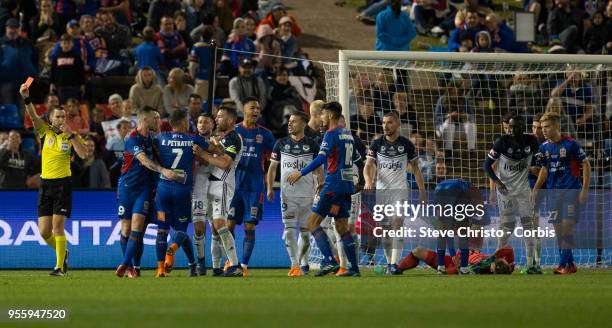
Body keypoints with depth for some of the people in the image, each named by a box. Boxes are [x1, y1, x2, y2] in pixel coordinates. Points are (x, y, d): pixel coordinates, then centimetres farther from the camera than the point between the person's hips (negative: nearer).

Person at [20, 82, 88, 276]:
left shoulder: (70, 136, 3)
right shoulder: (45, 131, 7)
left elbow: (83, 154, -12)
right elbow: (33, 116, -8)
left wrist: (71, 135, -18)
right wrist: (26, 98, -24)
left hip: (63, 184, -3)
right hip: (46, 184, 3)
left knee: (58, 226, -11)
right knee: (44, 232, 1)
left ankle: (60, 266, -4)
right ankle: (61, 253, 28)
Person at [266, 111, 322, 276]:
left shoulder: (312, 145, 2)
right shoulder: (281, 143, 6)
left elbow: (319, 170, 5)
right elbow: (273, 167, 12)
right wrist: (269, 188, 3)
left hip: (307, 194, -1)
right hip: (287, 193, 1)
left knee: (305, 230, 3)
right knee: (289, 229, -10)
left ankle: (300, 263, 18)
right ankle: (294, 265, -7)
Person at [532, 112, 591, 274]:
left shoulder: (571, 144, -10)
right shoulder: (544, 147, 7)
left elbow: (586, 165, -5)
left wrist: (585, 190, -11)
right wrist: (536, 189, 10)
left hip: (571, 190, -6)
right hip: (553, 192, 6)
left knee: (567, 226, -13)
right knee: (558, 229, 4)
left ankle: (564, 264, -13)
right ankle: (570, 264, 12)